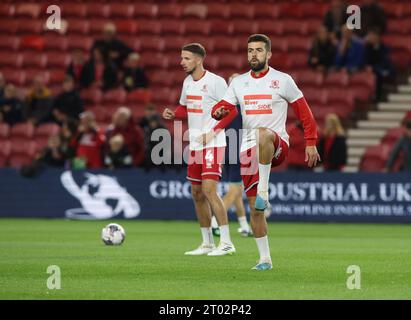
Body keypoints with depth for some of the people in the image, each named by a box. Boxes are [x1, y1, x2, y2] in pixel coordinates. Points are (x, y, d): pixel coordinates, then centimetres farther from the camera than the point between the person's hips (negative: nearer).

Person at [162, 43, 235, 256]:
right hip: (194, 144, 9)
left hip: (212, 143, -8)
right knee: (197, 194, 9)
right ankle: (207, 243, 19)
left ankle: (226, 242, -13)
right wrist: (172, 114, 4)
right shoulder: (187, 82, 12)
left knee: (209, 189, -17)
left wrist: (212, 131, -20)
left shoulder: (215, 82, -12)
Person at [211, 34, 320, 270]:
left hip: (277, 145, -4)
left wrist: (311, 143, 0)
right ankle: (265, 259, 12)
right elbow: (224, 107, 8)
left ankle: (263, 190, -35)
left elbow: (304, 112, 5)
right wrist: (219, 111, -17)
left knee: (263, 134, -42)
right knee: (254, 207, 2)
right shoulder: (239, 83, 13)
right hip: (248, 148, 5)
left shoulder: (282, 80, 2)